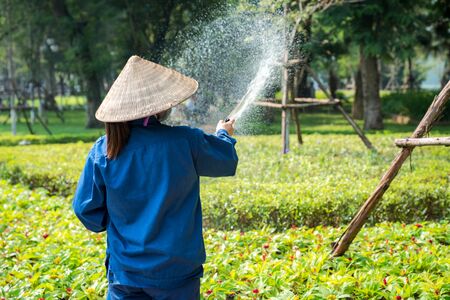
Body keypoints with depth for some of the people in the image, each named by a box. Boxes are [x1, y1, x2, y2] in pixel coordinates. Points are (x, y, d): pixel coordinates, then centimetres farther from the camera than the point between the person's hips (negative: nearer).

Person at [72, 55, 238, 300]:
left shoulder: (103, 151, -10)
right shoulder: (185, 142, -14)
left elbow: (85, 209, -1)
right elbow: (227, 161, 6)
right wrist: (224, 135, 28)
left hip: (125, 271, 1)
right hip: (178, 271, -1)